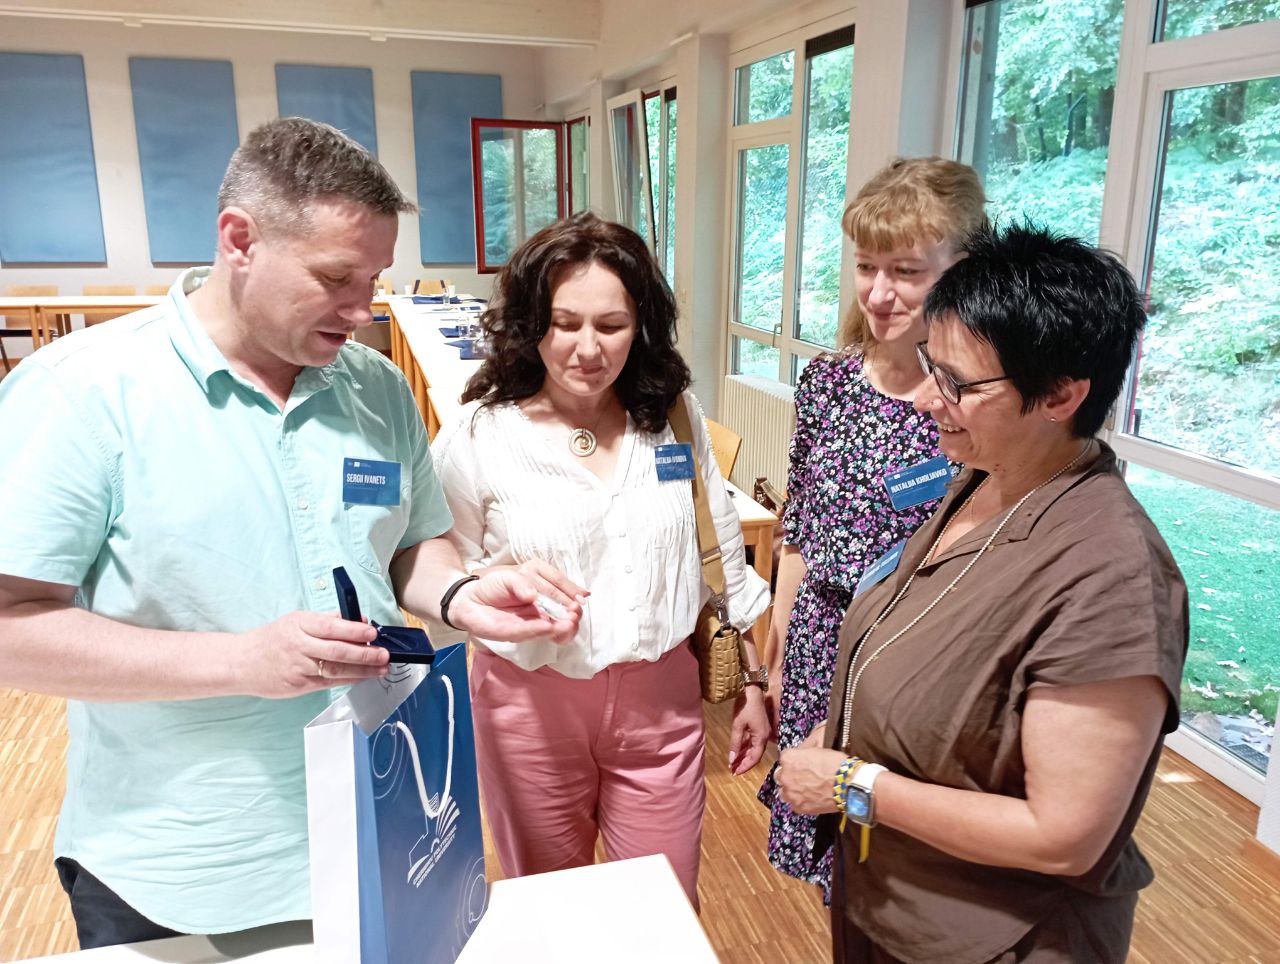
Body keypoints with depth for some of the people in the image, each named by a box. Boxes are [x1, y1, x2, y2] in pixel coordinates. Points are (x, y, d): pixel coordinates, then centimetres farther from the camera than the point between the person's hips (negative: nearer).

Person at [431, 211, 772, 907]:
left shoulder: (675, 418, -2)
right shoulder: (478, 437, -10)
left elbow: (722, 559, 7)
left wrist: (751, 682, 10)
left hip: (659, 699, 2)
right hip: (530, 703, -1)